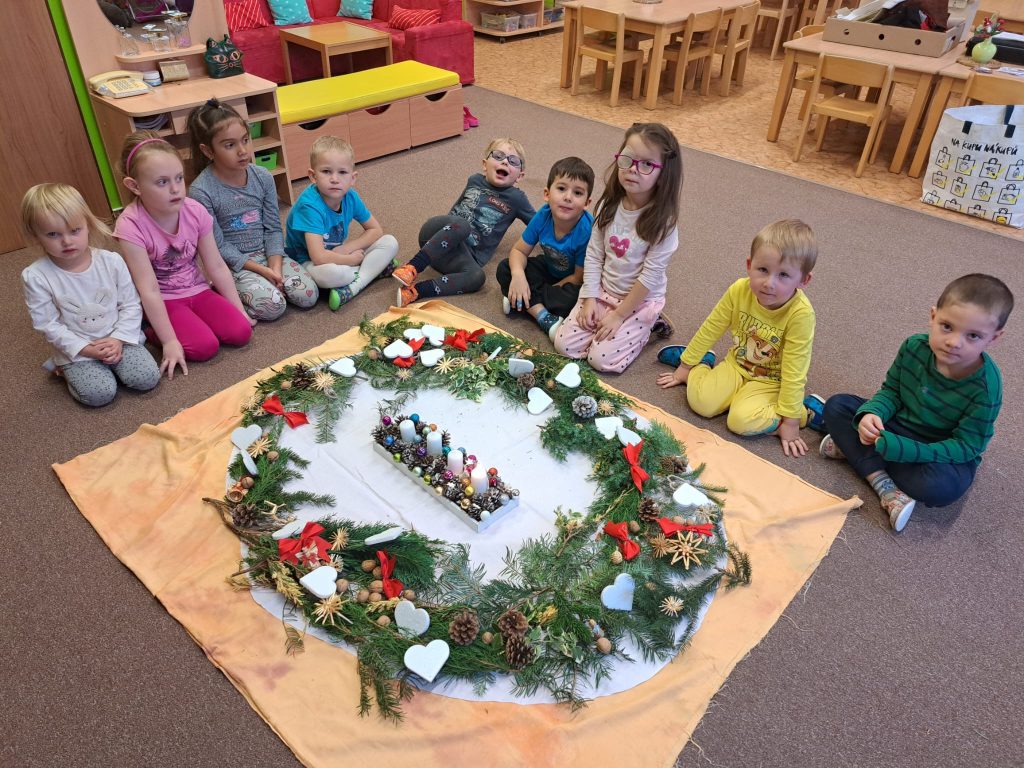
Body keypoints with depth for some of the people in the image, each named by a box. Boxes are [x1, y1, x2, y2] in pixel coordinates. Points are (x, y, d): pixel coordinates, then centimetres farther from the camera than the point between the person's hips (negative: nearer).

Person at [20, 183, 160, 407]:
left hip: (118, 339, 2)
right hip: (75, 349, -2)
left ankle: (109, 361, 11)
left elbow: (131, 305, -2)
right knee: (99, 394, -22)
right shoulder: (35, 277, -14)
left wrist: (118, 339, -14)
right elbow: (47, 325, -9)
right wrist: (85, 349, -17)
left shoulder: (111, 261, -9)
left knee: (147, 378, -18)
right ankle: (67, 370, 11)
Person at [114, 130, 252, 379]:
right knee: (205, 346, -24)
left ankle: (193, 321, 10)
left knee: (241, 332, -15)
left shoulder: (195, 211, -11)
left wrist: (240, 311, -1)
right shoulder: (131, 225, -23)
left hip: (197, 291, 4)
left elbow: (217, 267, -2)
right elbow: (149, 290, -23)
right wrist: (170, 342, -24)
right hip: (163, 301, -4)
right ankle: (151, 330, 4)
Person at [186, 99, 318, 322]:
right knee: (273, 305, -24)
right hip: (233, 263, -4)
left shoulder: (263, 177, -4)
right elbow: (219, 247, -13)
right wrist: (261, 270, -18)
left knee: (309, 295, -14)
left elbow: (273, 228, 0)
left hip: (268, 253, 4)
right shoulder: (201, 191, -17)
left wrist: (275, 266, -14)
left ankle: (270, 282, 11)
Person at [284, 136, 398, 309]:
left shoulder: (350, 196, -9)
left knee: (390, 243, -4)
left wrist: (347, 248, -14)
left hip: (337, 254, 7)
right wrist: (352, 259, -19)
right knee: (329, 272, -42)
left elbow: (376, 230, 1)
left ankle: (351, 289, -21)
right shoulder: (309, 205, -28)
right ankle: (375, 268, -10)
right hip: (307, 262, -7)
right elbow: (319, 257, -35)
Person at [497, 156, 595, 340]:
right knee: (505, 268, -12)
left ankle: (523, 302, -17)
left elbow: (580, 278, -24)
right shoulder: (543, 216, -20)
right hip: (550, 269, 6)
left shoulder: (587, 230, -33)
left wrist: (545, 291, -21)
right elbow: (519, 250, -10)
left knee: (573, 298, -38)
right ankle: (542, 314, -26)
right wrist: (518, 275, -31)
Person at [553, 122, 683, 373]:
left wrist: (618, 315, -16)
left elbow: (650, 276, -19)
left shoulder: (662, 221, -20)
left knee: (600, 359, -15)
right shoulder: (609, 205, -6)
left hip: (641, 300, -5)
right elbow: (594, 255, -2)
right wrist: (589, 299, -9)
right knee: (563, 344, -4)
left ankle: (647, 326, 10)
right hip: (603, 291, 5)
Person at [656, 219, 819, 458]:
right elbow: (710, 329, -3)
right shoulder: (739, 291, -18)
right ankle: (703, 364, 12)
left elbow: (794, 371, -24)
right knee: (700, 400, -20)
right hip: (736, 365, 4)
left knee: (742, 420, -28)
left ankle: (803, 410, -5)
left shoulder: (800, 313, -29)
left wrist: (790, 421, -21)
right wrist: (685, 366, 5)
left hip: (770, 381, -3)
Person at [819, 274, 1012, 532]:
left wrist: (905, 450, -36)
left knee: (939, 487, -37)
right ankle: (887, 488, -24)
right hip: (896, 427, 4)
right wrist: (872, 413, -25)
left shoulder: (985, 388, -27)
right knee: (836, 405, -12)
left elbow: (966, 446, -23)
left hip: (943, 453, -4)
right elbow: (891, 392, -2)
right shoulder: (914, 347, -16)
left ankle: (856, 451, -15)